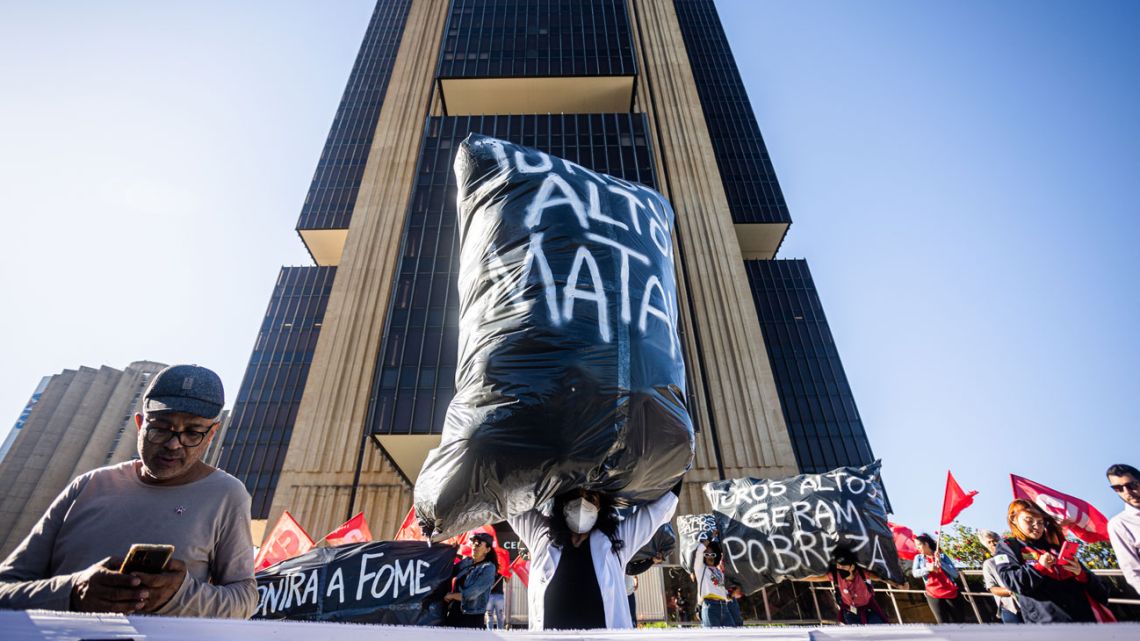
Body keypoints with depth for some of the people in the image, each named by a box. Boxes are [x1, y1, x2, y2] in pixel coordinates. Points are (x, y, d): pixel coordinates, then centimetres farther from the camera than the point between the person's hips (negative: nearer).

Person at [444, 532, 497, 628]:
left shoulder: (488, 568, -11)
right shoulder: (466, 561, 8)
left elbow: (470, 594, -15)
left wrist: (451, 596, -4)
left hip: (472, 618, -6)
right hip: (453, 613, 6)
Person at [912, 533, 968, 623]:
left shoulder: (942, 556, 6)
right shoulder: (919, 558, 9)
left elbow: (955, 574, -2)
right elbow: (915, 573, -6)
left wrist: (940, 563, -13)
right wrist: (928, 569, -23)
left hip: (952, 593, 0)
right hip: (933, 595, 0)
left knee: (959, 623, 6)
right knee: (943, 623, -5)